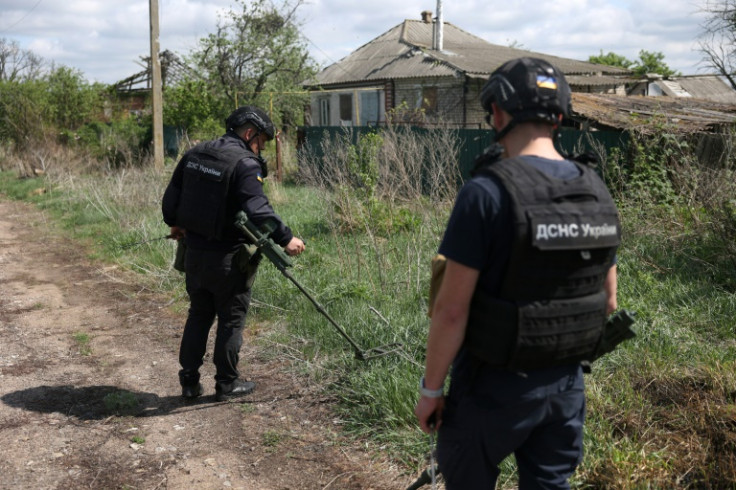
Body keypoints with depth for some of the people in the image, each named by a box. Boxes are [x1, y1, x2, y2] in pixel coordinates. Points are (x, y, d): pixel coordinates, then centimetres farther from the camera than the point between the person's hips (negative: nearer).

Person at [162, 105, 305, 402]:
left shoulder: (194, 155, 7)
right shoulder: (245, 164, -16)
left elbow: (171, 197, 14)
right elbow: (257, 210, -26)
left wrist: (175, 224, 30)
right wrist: (285, 238, -21)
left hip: (194, 252, 7)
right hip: (227, 259, -7)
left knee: (198, 315, 19)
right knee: (231, 319, 8)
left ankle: (189, 382, 24)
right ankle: (227, 384, 19)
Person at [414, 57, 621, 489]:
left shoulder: (487, 193, -22)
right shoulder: (597, 191, -1)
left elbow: (451, 309, -20)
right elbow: (607, 301, 7)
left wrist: (430, 388, -8)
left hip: (494, 384, -5)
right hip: (566, 383, 6)